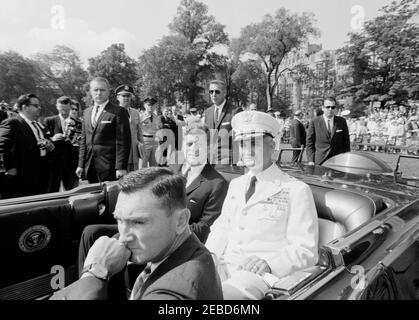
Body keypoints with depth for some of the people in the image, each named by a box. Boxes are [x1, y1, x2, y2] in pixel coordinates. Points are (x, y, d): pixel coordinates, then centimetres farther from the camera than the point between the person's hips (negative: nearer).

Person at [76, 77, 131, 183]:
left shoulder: (118, 112, -6)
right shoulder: (87, 112, 15)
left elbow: (123, 142, -11)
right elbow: (83, 140, 16)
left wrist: (121, 167, -15)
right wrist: (81, 165, 11)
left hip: (109, 168, -5)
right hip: (90, 166, 6)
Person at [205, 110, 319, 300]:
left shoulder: (296, 191, -4)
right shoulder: (235, 185, 15)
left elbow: (306, 251, -6)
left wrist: (269, 263, -22)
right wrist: (211, 253, -4)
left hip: (260, 274, -5)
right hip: (225, 266, 6)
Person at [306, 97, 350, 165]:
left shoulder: (342, 121, 7)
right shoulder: (314, 122, 1)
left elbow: (346, 142, 10)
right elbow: (309, 142, 1)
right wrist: (311, 160, -6)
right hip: (320, 161, -2)